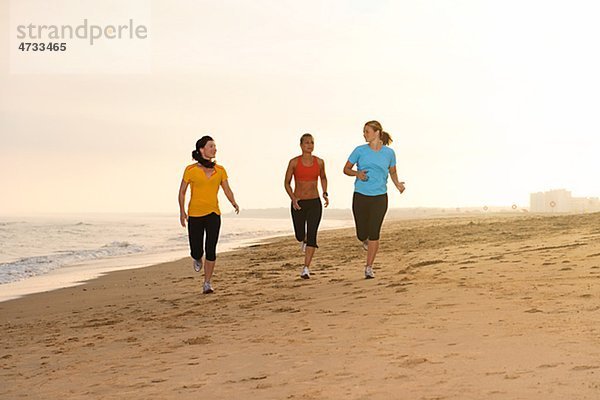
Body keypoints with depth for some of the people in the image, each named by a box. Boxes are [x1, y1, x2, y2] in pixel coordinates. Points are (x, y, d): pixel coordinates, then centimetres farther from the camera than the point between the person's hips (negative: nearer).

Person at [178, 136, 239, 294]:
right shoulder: (191, 170, -3)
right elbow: (182, 191, 3)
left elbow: (227, 190, 8)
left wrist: (234, 203, -9)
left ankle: (207, 283, 3)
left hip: (213, 214, 1)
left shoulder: (220, 170, 5)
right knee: (196, 252, 0)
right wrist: (182, 211, -5)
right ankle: (197, 259, 39)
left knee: (211, 250, -10)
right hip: (195, 215, -1)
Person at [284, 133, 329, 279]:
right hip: (298, 204, 0)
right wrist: (293, 198, -14)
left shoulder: (319, 162, 1)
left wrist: (325, 194, 4)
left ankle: (306, 269, -10)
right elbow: (287, 183, 1)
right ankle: (304, 240, 50)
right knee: (300, 236, 10)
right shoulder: (294, 162, -6)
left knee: (312, 236, -12)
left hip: (315, 203, 0)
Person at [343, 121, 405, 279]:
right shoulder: (360, 151, 1)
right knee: (362, 234, 1)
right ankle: (365, 241, 40)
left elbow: (393, 172, 18)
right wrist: (357, 173, -13)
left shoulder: (389, 153, 3)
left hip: (379, 197, 0)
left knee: (374, 233, -6)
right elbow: (346, 169, 8)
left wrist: (398, 184, -2)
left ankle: (369, 268, 4)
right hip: (360, 196, 1)